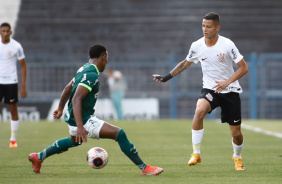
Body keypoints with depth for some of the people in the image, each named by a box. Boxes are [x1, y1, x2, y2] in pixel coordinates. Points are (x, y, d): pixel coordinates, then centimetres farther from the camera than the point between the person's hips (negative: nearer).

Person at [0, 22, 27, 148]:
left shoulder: (16, 46, -4)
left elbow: (23, 66, 1)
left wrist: (23, 86, -5)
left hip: (11, 82, -1)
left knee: (13, 110, 3)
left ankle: (13, 139, 12)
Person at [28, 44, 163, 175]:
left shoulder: (84, 69, 10)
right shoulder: (91, 75, -20)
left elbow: (67, 89, 22)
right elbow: (76, 99, -29)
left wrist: (60, 109, 36)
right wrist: (80, 126, -36)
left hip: (72, 116, 11)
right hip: (83, 120, -11)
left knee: (74, 141, 39)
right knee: (120, 134, -17)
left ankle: (39, 157, 49)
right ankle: (144, 168, -18)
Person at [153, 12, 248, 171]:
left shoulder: (227, 45, -14)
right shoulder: (197, 46, -5)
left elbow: (244, 68, -10)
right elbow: (186, 63, 16)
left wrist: (227, 82, -22)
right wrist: (167, 77, 13)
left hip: (230, 91, -1)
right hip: (210, 89, 1)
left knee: (236, 133, 2)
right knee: (199, 111, -32)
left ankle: (237, 157, 36)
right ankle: (196, 153, -23)